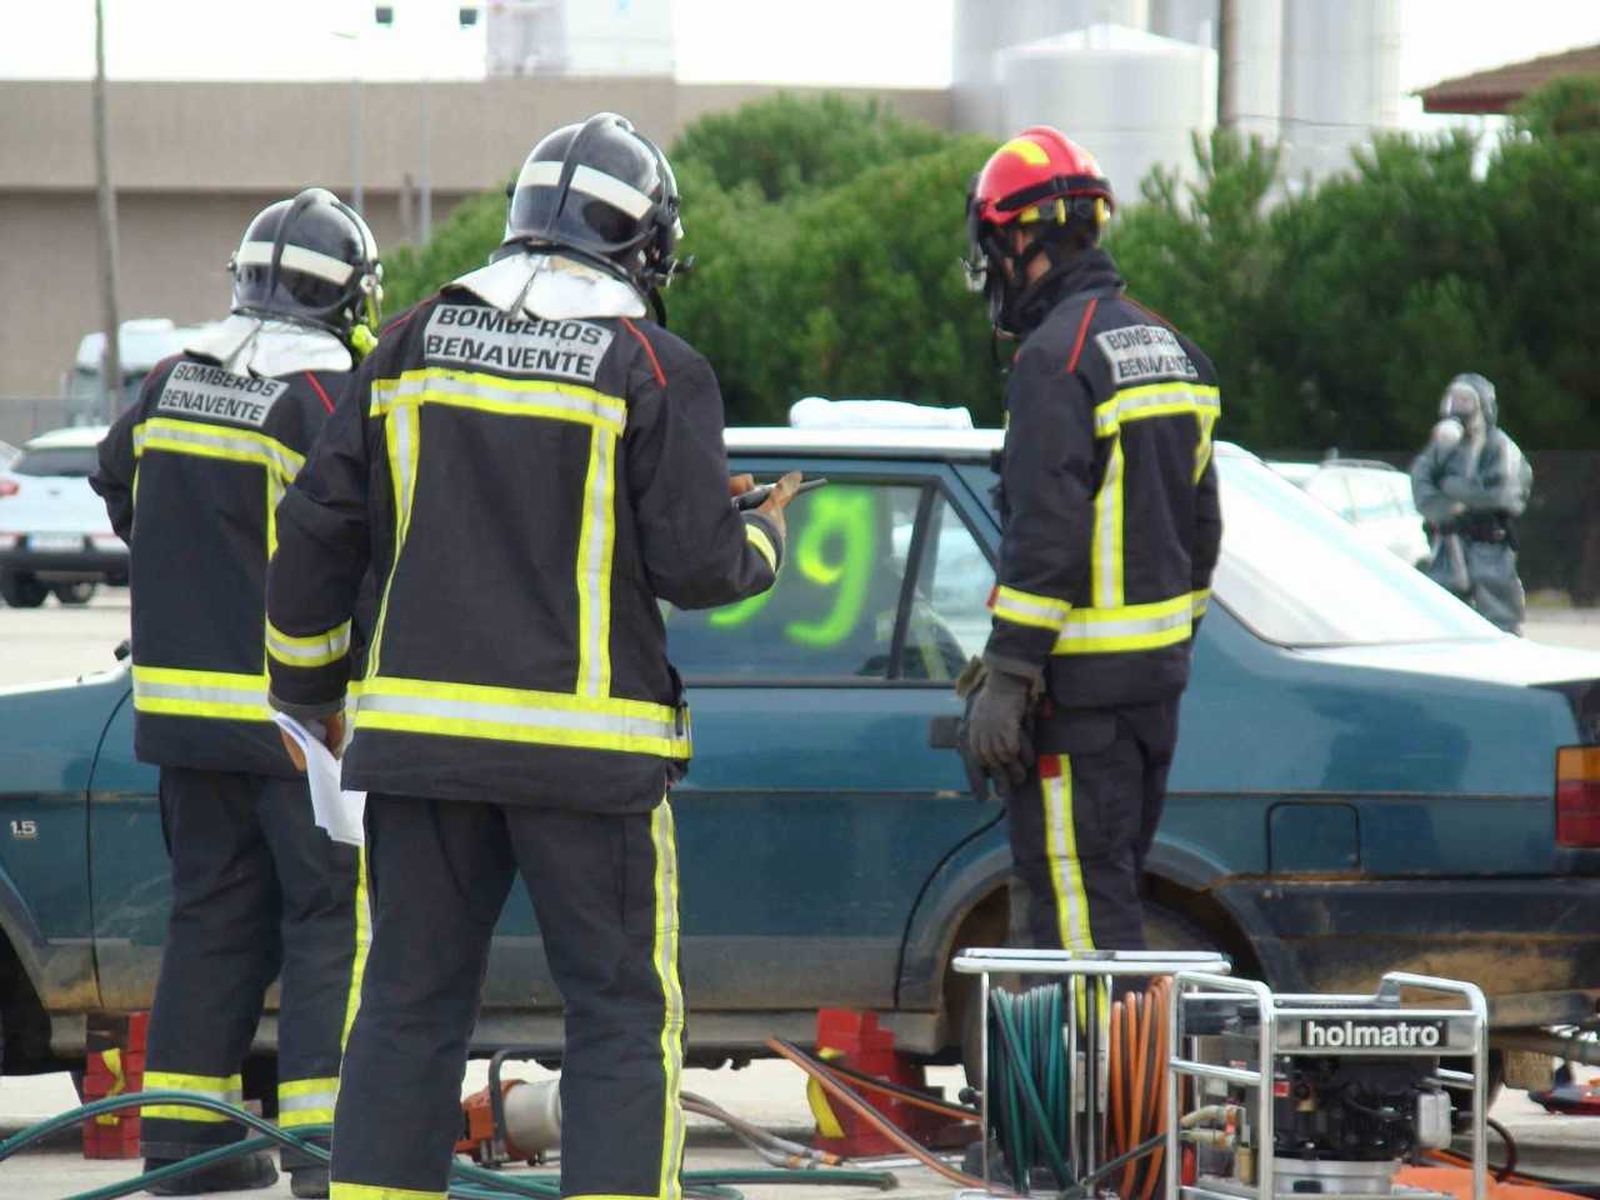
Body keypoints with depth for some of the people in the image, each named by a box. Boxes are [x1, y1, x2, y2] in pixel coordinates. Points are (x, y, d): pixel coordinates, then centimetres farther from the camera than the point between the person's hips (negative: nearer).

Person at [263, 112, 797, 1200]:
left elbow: (319, 529, 9)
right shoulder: (655, 370, -5)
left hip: (421, 735, 4)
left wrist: (310, 685, 21)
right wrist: (763, 538, 15)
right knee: (622, 1013, 1)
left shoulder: (415, 344, 7)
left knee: (410, 1004, 10)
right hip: (585, 744, -4)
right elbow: (697, 563, -8)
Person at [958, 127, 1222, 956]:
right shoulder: (1168, 349, 16)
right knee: (1111, 894, 16)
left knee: (1077, 907, -8)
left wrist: (1004, 676, -19)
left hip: (1080, 685, -9)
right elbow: (1200, 527, 21)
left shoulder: (1057, 357, -14)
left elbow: (1046, 536, -20)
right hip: (1156, 677, 9)